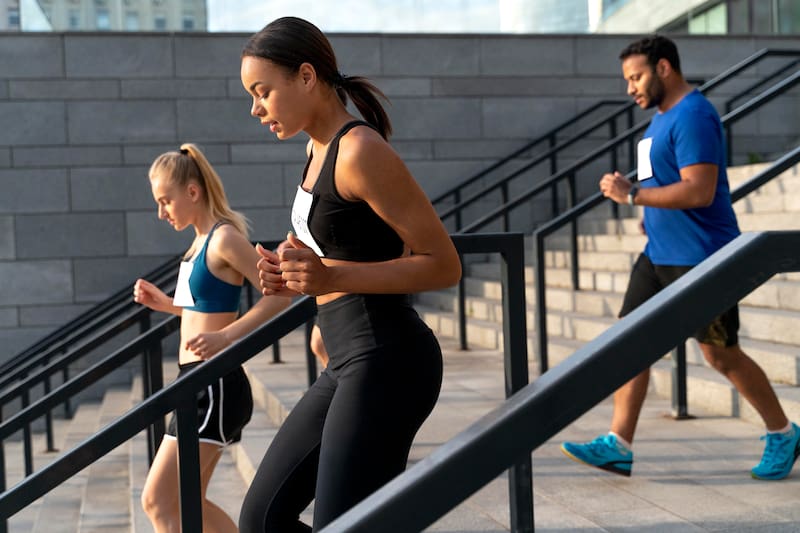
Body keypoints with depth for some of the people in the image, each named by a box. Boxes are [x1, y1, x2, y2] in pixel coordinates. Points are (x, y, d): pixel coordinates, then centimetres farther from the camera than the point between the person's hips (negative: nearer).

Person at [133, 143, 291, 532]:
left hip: (214, 386, -10)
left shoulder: (224, 238, -14)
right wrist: (164, 303, 13)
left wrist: (224, 338, -29)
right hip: (199, 384, 10)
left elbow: (278, 296, -21)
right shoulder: (203, 240, 15)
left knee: (157, 501, -9)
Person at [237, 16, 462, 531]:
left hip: (385, 362, -10)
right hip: (351, 362, 10)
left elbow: (444, 264, -15)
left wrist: (332, 277, -24)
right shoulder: (320, 149, 13)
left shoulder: (360, 151, -15)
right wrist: (297, 275, 5)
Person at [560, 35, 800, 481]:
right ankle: (618, 447, 5)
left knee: (722, 355, 0)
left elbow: (699, 191, -26)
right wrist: (633, 190, 9)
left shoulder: (693, 116, -17)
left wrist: (632, 195, -23)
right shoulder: (663, 116, 15)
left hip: (700, 258, -10)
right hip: (659, 256, 10)